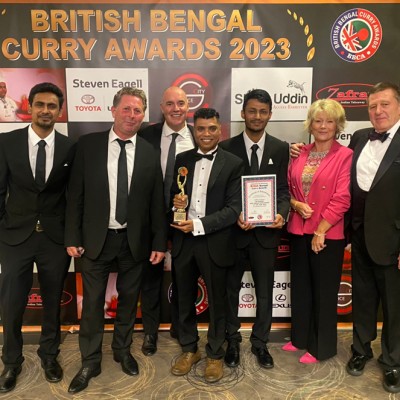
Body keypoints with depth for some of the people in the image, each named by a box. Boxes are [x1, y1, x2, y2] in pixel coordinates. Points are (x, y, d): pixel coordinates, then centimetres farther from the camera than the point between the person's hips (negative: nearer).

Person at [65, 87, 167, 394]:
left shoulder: (150, 153, -1)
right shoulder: (88, 144, -3)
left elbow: (157, 202, 0)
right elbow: (76, 194, -2)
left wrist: (159, 242, -1)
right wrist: (72, 237, -4)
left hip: (134, 241, 1)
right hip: (95, 239, -1)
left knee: (129, 299, 16)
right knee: (92, 302, 10)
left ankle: (123, 350, 38)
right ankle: (91, 361, 29)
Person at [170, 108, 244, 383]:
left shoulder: (233, 164, -5)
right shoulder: (182, 160, 6)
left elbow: (234, 209, -11)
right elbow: (172, 194, 13)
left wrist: (199, 224, -18)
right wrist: (176, 201, -10)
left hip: (215, 243, -3)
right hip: (183, 241, 3)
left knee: (217, 302, 12)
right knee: (185, 300, 16)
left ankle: (215, 354, 33)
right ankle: (189, 349, 38)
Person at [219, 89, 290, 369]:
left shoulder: (280, 149, 1)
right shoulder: (227, 147, -3)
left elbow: (283, 189, 0)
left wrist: (282, 213, -19)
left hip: (266, 232, 1)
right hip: (233, 230, -1)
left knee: (265, 291, 14)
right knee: (231, 289, 16)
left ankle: (260, 343, 35)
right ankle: (232, 341, 37)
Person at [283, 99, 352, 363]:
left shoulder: (345, 156, -8)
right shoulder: (299, 155, 7)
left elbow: (342, 199, -14)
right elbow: (287, 188, 12)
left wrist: (320, 232, -15)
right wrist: (296, 204, -10)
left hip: (328, 235, -5)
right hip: (298, 232, 5)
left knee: (324, 292, 8)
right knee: (300, 288, 16)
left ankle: (322, 347, 26)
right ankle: (301, 337, 35)